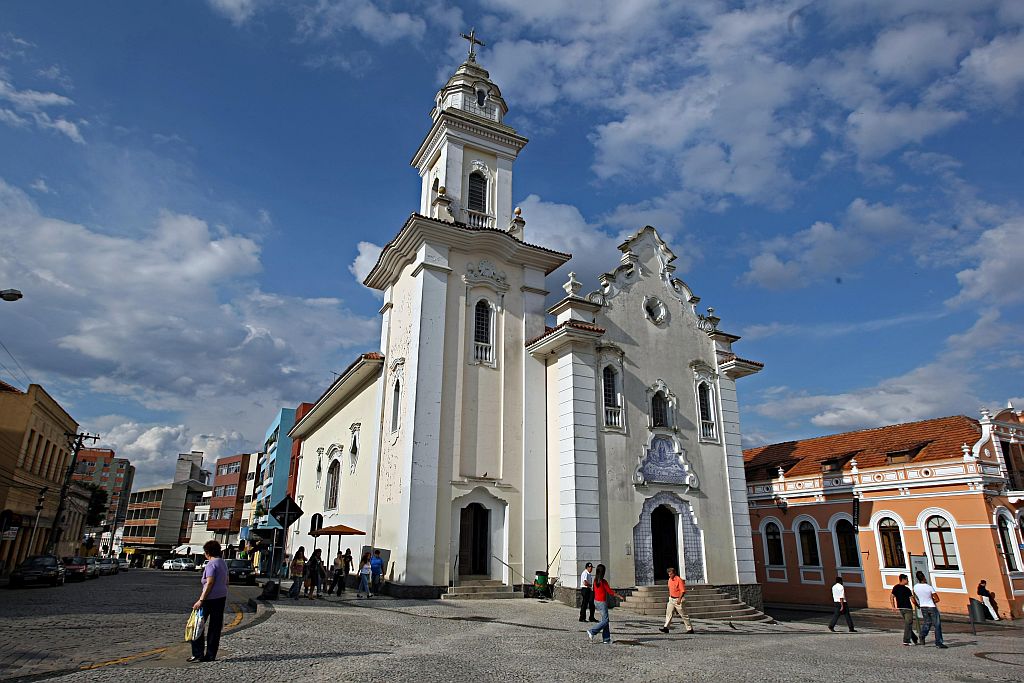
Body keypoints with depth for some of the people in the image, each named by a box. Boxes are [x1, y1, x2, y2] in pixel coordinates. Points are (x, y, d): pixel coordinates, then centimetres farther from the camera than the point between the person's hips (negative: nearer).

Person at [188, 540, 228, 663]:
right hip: (222, 597, 8)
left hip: (211, 598, -8)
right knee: (215, 627, 10)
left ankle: (198, 654, 5)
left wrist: (201, 600, -20)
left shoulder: (211, 564, -13)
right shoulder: (223, 563, 14)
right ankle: (211, 655, 13)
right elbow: (226, 582, 18)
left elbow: (209, 583, -20)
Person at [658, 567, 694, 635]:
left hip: (678, 599, -8)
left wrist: (679, 599, -29)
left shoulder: (679, 580, -18)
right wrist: (670, 596, 23)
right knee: (669, 613, 1)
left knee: (684, 615, 1)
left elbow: (683, 591, -21)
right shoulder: (670, 579, 8)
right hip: (671, 599, 8)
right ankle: (666, 627, 1)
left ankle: (690, 629, 12)